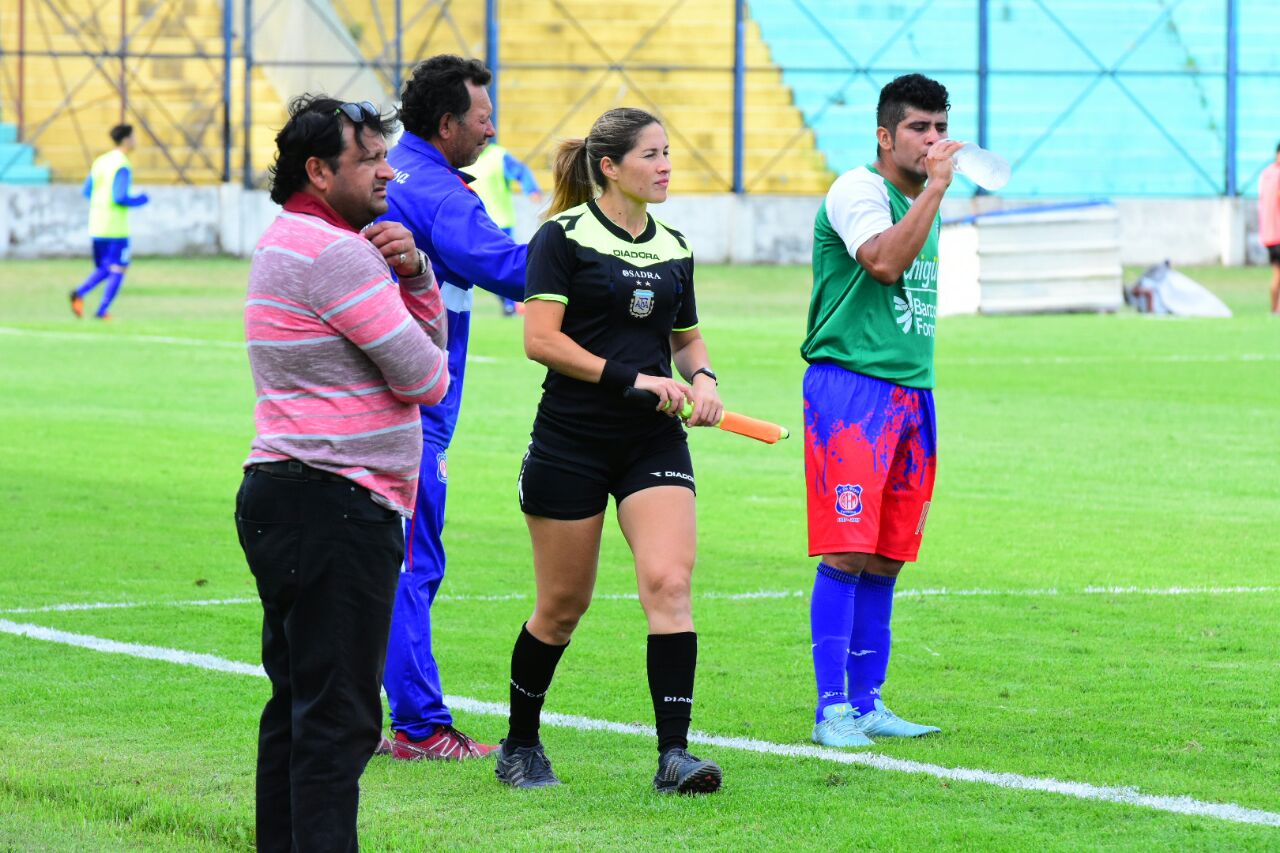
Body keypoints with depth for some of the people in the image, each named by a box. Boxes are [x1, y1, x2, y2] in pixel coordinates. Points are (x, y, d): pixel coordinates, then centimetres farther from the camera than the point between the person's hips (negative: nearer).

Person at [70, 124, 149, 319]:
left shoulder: (100, 161, 10)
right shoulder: (122, 166, -15)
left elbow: (87, 191, 15)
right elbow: (120, 198, -21)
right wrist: (139, 201, -4)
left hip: (97, 226, 7)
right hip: (116, 228, -7)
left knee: (103, 269, 15)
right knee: (118, 270, 3)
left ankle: (80, 293, -9)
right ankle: (102, 311, -2)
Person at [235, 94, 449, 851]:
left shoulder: (294, 243, 19)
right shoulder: (332, 252, -15)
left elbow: (428, 336, 20)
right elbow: (426, 376, -13)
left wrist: (413, 270, 1)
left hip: (285, 497, 11)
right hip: (335, 507, -11)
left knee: (297, 706, 14)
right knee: (338, 718, -12)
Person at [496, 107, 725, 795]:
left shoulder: (674, 249, 12)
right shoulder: (563, 237, -6)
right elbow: (541, 339, -14)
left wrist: (702, 379, 3)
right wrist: (632, 379, -18)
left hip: (653, 443, 4)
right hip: (570, 444, -4)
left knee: (669, 583, -15)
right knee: (563, 605, 4)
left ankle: (673, 753, -17)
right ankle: (520, 745, 25)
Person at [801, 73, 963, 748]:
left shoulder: (923, 202, 19)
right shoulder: (857, 191, -8)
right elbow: (885, 262, -25)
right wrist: (935, 188, -21)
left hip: (910, 390, 8)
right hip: (850, 384, -8)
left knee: (886, 558, 7)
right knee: (846, 552, -11)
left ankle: (867, 703, 12)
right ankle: (832, 709, -9)